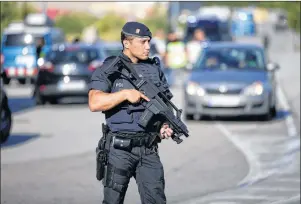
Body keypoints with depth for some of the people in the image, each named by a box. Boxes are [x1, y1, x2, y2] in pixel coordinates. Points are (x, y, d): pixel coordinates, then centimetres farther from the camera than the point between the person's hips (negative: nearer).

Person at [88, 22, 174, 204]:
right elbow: (95, 103, -15)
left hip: (149, 149, 3)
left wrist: (165, 126, -3)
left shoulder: (155, 69, 10)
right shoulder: (108, 69, -3)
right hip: (120, 148, -3)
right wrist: (125, 94, -21)